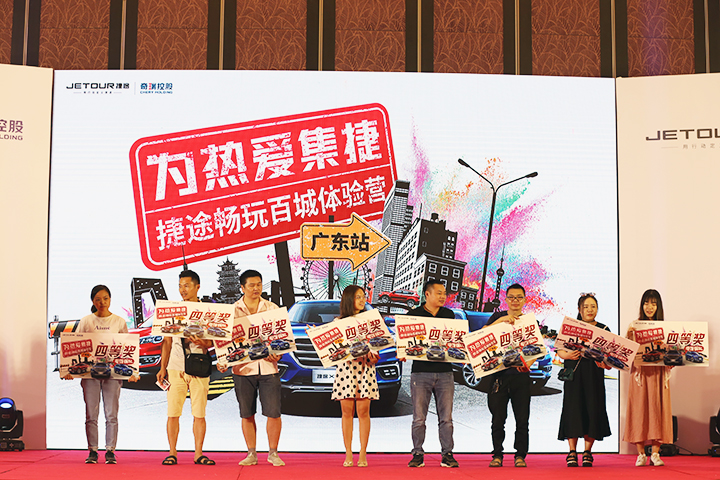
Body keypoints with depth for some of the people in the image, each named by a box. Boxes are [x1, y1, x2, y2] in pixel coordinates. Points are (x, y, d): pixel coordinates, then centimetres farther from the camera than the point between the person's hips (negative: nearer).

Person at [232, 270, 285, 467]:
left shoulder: (272, 308, 8)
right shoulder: (232, 311, 5)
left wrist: (277, 353, -11)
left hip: (268, 367, 0)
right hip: (243, 367, 0)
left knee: (273, 412, -3)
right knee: (247, 413, 6)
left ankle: (273, 453, 10)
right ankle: (251, 453, 17)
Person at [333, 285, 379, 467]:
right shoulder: (338, 321, 7)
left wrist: (373, 356, -12)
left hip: (365, 367, 1)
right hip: (345, 368, 0)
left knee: (363, 411, -2)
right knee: (347, 411, 0)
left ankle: (363, 454, 2)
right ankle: (348, 455, 5)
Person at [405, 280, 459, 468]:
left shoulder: (449, 315, 13)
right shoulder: (413, 315, 3)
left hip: (445, 371, 2)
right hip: (421, 371, -2)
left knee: (446, 417, 2)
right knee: (419, 418, 0)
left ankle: (447, 454, 8)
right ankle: (418, 454, 8)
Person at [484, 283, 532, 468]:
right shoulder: (497, 317, 9)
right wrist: (502, 320, -18)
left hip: (521, 375, 1)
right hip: (499, 374, -1)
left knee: (522, 419, 0)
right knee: (498, 419, 0)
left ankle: (520, 455, 9)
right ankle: (497, 454, 9)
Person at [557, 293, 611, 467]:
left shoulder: (603, 329, 10)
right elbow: (559, 350, 4)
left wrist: (604, 363, -15)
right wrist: (568, 355, -16)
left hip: (594, 376, 1)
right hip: (574, 374, -1)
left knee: (592, 411, -3)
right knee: (573, 410, -6)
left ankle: (587, 453, 6)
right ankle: (572, 452, -1)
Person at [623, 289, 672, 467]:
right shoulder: (635, 326, 4)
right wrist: (629, 337, -18)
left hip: (659, 373, 1)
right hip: (640, 372, -1)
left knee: (657, 409, 0)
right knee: (639, 409, -2)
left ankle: (655, 453, 6)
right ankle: (641, 454, 3)